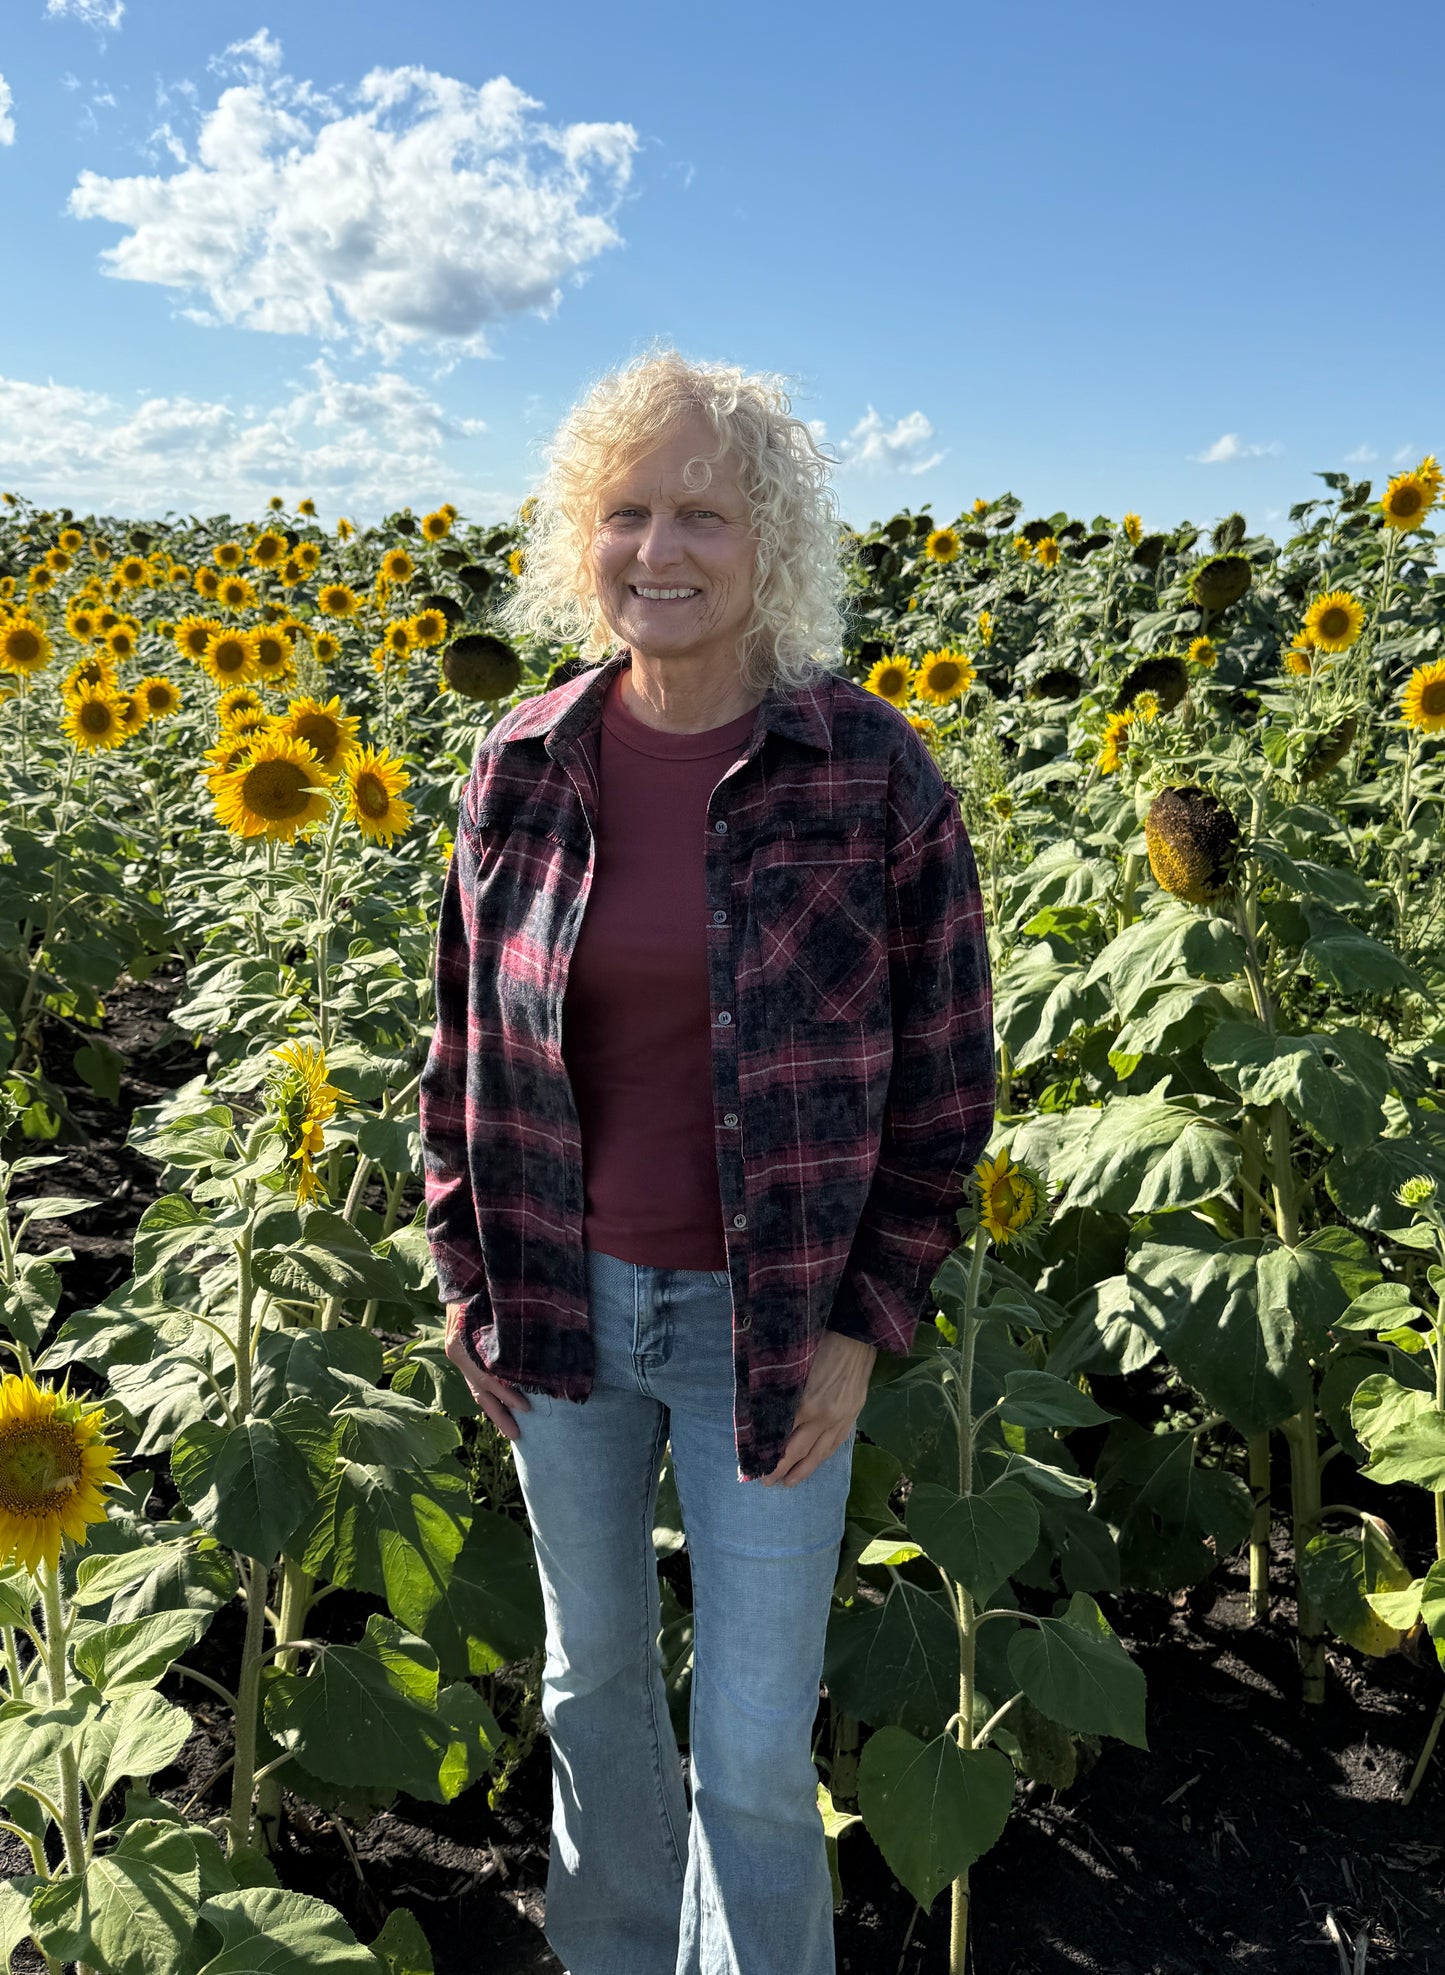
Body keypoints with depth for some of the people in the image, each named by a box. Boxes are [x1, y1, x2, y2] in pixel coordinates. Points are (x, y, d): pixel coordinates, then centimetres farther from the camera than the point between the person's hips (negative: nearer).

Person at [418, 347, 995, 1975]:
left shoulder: (876, 772, -14)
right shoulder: (521, 769, -6)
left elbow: (942, 1070, -7)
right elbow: (466, 1046, 5)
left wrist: (868, 1326, -10)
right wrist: (467, 1280, 3)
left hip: (772, 1316, -3)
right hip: (564, 1299, 3)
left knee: (756, 1755, 6)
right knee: (593, 1675, 23)